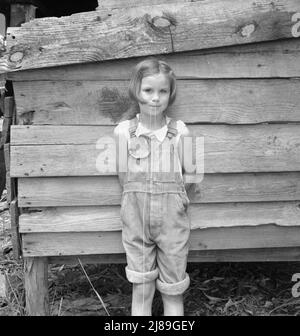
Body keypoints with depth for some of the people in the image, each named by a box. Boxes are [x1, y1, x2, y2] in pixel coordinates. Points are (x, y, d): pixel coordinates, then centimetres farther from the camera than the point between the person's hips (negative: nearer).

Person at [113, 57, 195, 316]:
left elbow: (185, 175, 3)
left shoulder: (180, 131, -4)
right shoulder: (123, 131, -3)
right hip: (136, 220, 0)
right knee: (141, 290, 10)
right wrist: (139, 199, 1)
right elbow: (123, 177, 4)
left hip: (172, 221, 0)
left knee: (172, 292, 12)